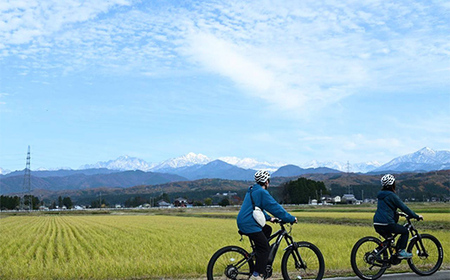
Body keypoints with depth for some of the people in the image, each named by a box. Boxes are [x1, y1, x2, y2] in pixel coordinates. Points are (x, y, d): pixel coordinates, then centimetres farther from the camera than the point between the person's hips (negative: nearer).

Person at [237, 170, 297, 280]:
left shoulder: (252, 190, 18)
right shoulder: (262, 192, -13)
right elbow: (275, 207, -12)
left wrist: (269, 218, 28)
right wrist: (291, 219, -5)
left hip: (243, 223, 10)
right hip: (250, 225, -10)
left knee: (267, 229, 25)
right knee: (265, 248, -3)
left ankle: (261, 256, 23)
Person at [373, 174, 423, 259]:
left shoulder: (381, 195, 18)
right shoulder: (391, 195, -7)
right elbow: (404, 207, -6)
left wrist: (396, 214, 42)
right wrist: (416, 216, 2)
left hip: (377, 224, 8)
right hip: (386, 224, -8)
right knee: (405, 232, 9)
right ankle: (401, 252, 3)